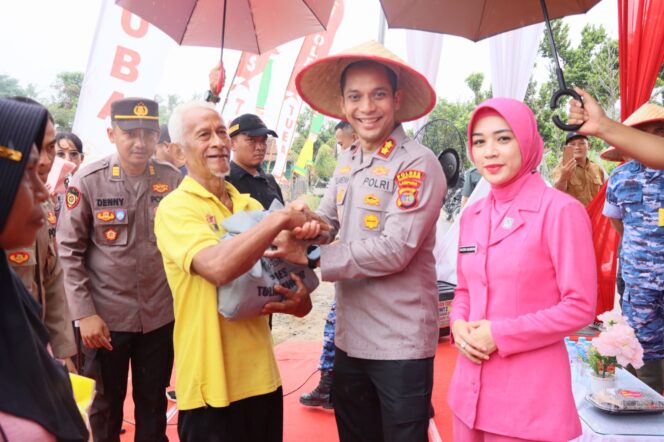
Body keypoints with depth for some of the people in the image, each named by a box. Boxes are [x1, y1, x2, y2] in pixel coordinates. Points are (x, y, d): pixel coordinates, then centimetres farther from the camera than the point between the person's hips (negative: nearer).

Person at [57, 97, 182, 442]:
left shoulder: (173, 180, -3)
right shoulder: (87, 181, -8)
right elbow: (69, 251, -6)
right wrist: (84, 313, -10)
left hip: (160, 315, 2)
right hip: (105, 316, -1)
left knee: (153, 404, 17)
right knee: (105, 405, 17)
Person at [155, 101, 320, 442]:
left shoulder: (251, 205, 8)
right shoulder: (175, 207, -12)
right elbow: (218, 267, -30)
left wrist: (299, 301, -9)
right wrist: (281, 218, -22)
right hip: (211, 383, -6)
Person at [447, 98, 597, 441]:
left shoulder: (561, 210, -12)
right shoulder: (471, 214, 6)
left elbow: (580, 307, -13)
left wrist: (500, 334, -17)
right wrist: (458, 324, -6)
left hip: (530, 394, -6)